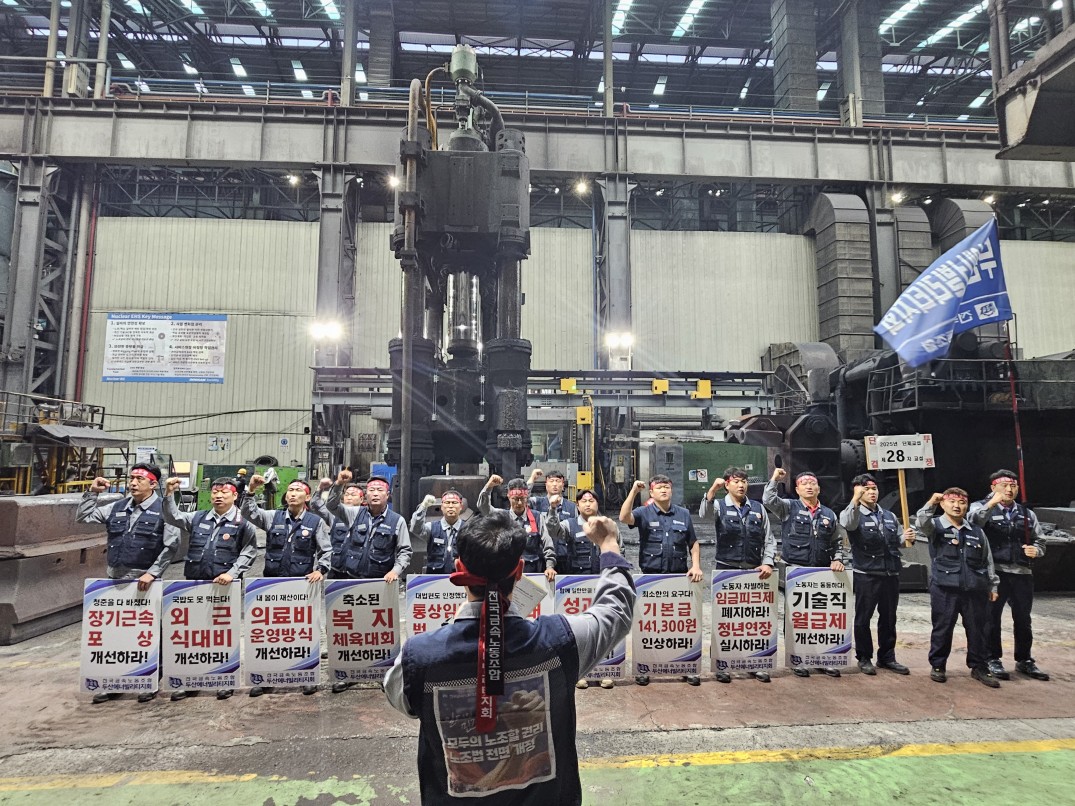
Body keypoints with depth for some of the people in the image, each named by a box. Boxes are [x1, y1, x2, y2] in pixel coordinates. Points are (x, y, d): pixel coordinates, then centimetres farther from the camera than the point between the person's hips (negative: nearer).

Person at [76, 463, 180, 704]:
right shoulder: (117, 508, 8)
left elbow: (171, 546, -12)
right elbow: (82, 518, 14)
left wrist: (152, 573, -16)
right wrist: (92, 492, 3)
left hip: (145, 582, -5)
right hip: (116, 579, 5)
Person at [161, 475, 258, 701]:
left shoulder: (242, 523, -3)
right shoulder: (198, 518, 11)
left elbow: (249, 552, -4)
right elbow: (173, 518, 6)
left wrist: (232, 573, -14)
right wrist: (169, 495, -8)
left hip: (225, 586, -4)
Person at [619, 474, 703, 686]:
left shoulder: (683, 514, 10)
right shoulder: (644, 513, 0)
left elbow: (693, 543, 15)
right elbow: (624, 518, -21)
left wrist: (696, 566, 1)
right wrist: (633, 491, -23)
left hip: (679, 576, 2)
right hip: (651, 576, -2)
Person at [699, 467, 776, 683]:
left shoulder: (758, 508, 9)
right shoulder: (720, 507, 0)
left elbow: (769, 538, 9)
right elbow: (703, 514, -24)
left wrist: (768, 563, -3)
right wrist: (712, 490, -35)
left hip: (754, 571, 3)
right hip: (726, 570, -3)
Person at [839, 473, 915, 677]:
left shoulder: (889, 516, 14)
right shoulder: (853, 514, -5)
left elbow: (899, 541, 20)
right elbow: (848, 523, -29)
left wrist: (907, 538, -5)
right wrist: (855, 500, -45)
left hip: (891, 574, 5)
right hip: (866, 575, -5)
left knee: (889, 618, 14)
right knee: (863, 618, 4)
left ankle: (887, 657, 27)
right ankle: (864, 658, 16)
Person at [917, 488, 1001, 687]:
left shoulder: (977, 532, 12)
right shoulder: (935, 527, 0)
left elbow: (988, 561, 17)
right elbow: (921, 523, -24)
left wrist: (992, 586, 16)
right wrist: (931, 503, -35)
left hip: (975, 590, 4)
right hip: (944, 590, -3)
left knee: (977, 630, 10)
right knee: (942, 629, 5)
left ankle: (979, 668, 25)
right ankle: (937, 666, 18)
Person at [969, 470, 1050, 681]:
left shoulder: (1026, 513, 13)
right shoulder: (981, 507, -2)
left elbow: (1040, 540, 18)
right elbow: (971, 523, -24)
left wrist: (1036, 550, -3)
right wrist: (991, 504, -31)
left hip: (1022, 573, 5)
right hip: (994, 572, -4)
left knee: (1023, 619, 14)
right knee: (992, 617, 4)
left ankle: (1024, 660, 28)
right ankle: (992, 659, 16)